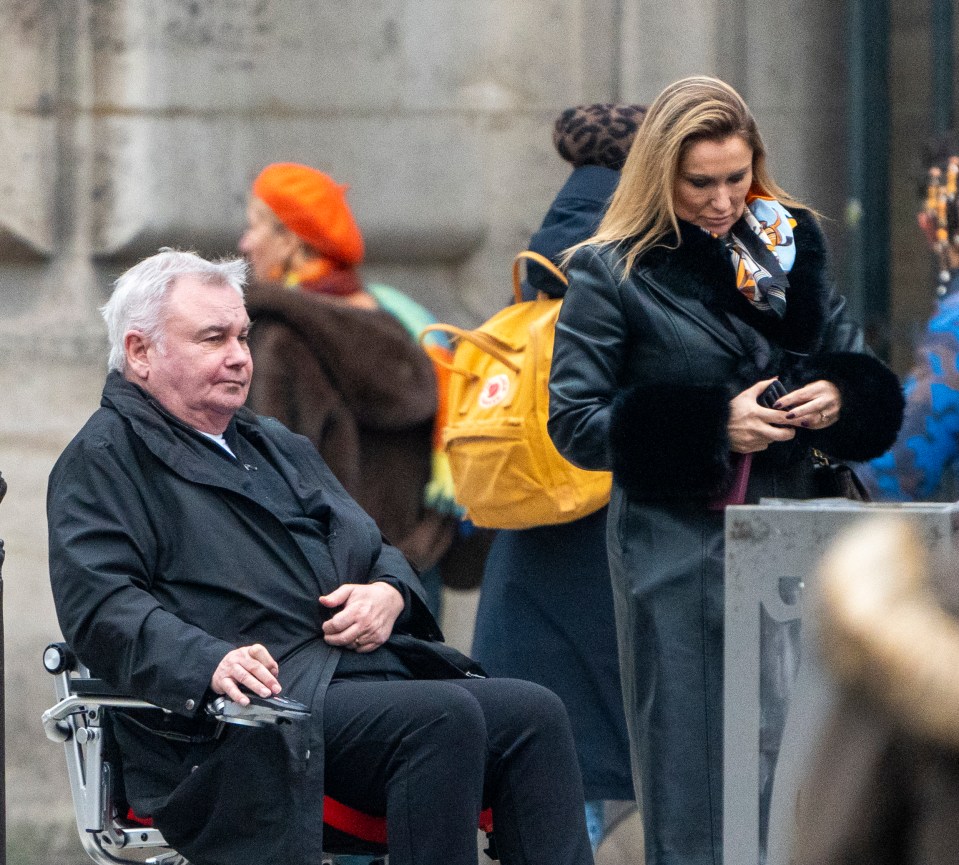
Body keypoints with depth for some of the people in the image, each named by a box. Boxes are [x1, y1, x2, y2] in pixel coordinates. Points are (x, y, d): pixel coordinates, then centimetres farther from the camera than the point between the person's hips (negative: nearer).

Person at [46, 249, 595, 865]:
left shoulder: (278, 445, 32)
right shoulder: (102, 460, 5)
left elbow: (376, 548, 32)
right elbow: (101, 606, -10)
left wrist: (389, 592, 5)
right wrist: (209, 661, -28)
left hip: (367, 666, 8)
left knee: (536, 714, -16)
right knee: (444, 717, -31)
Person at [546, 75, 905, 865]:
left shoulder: (789, 246, 10)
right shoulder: (613, 273, -3)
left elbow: (867, 383, 18)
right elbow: (574, 423, -7)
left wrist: (838, 400, -6)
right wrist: (712, 427, -15)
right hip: (675, 542, -4)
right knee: (692, 771, -3)